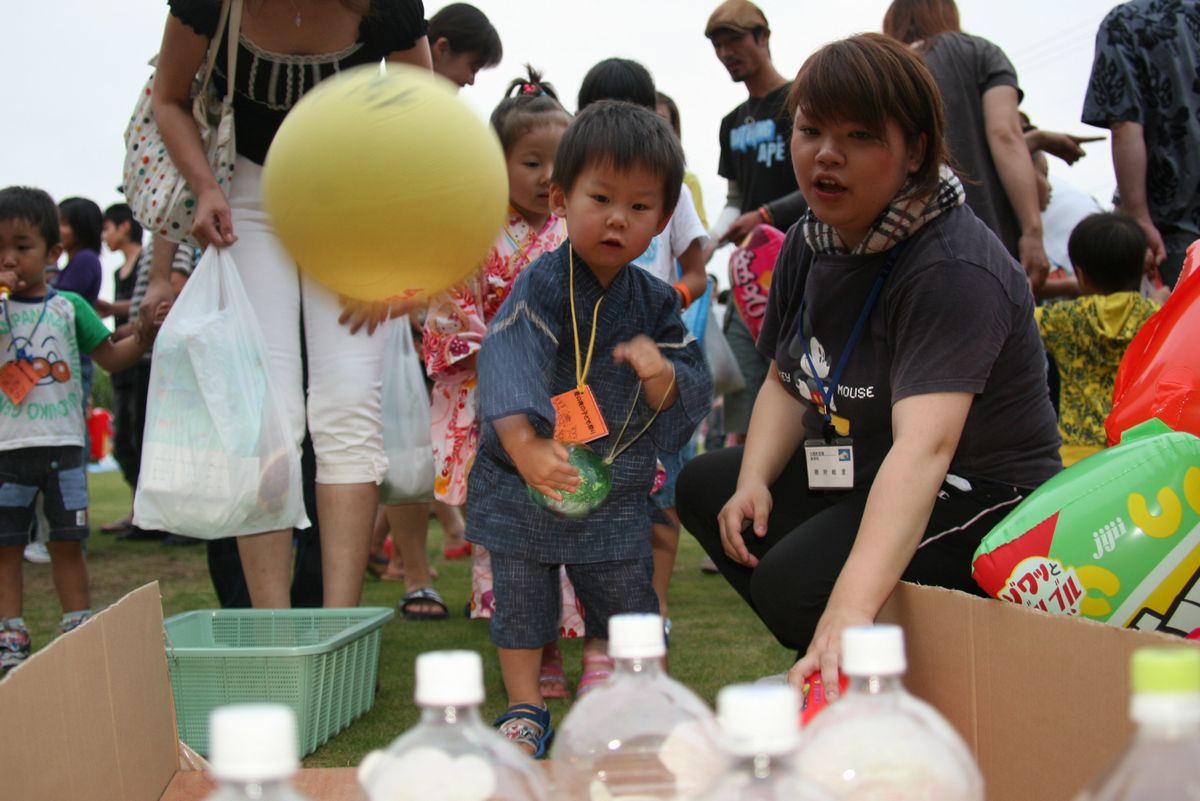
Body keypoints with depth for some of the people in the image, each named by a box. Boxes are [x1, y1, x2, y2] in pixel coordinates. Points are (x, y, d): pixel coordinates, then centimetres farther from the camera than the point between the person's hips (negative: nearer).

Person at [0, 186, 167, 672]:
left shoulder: (69, 307, 6)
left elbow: (111, 357, 11)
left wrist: (146, 336, -6)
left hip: (64, 444, 1)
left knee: (68, 542, 8)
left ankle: (79, 630, 16)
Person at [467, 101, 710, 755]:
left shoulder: (654, 302, -2)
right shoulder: (542, 286, -17)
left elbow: (690, 397, -1)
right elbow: (507, 365, -34)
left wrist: (661, 373, -25)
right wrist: (525, 445, -50)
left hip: (616, 487, 3)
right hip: (524, 483, -3)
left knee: (625, 603, 10)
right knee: (522, 600, 9)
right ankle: (525, 708, 26)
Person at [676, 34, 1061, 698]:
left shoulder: (953, 270, -28)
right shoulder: (810, 243, 0)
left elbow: (924, 444, -42)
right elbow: (788, 382, 13)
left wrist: (851, 609, -55)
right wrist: (753, 482, -10)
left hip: (981, 500, -9)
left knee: (792, 586, -29)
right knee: (703, 486, 11)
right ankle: (830, 666, 5)